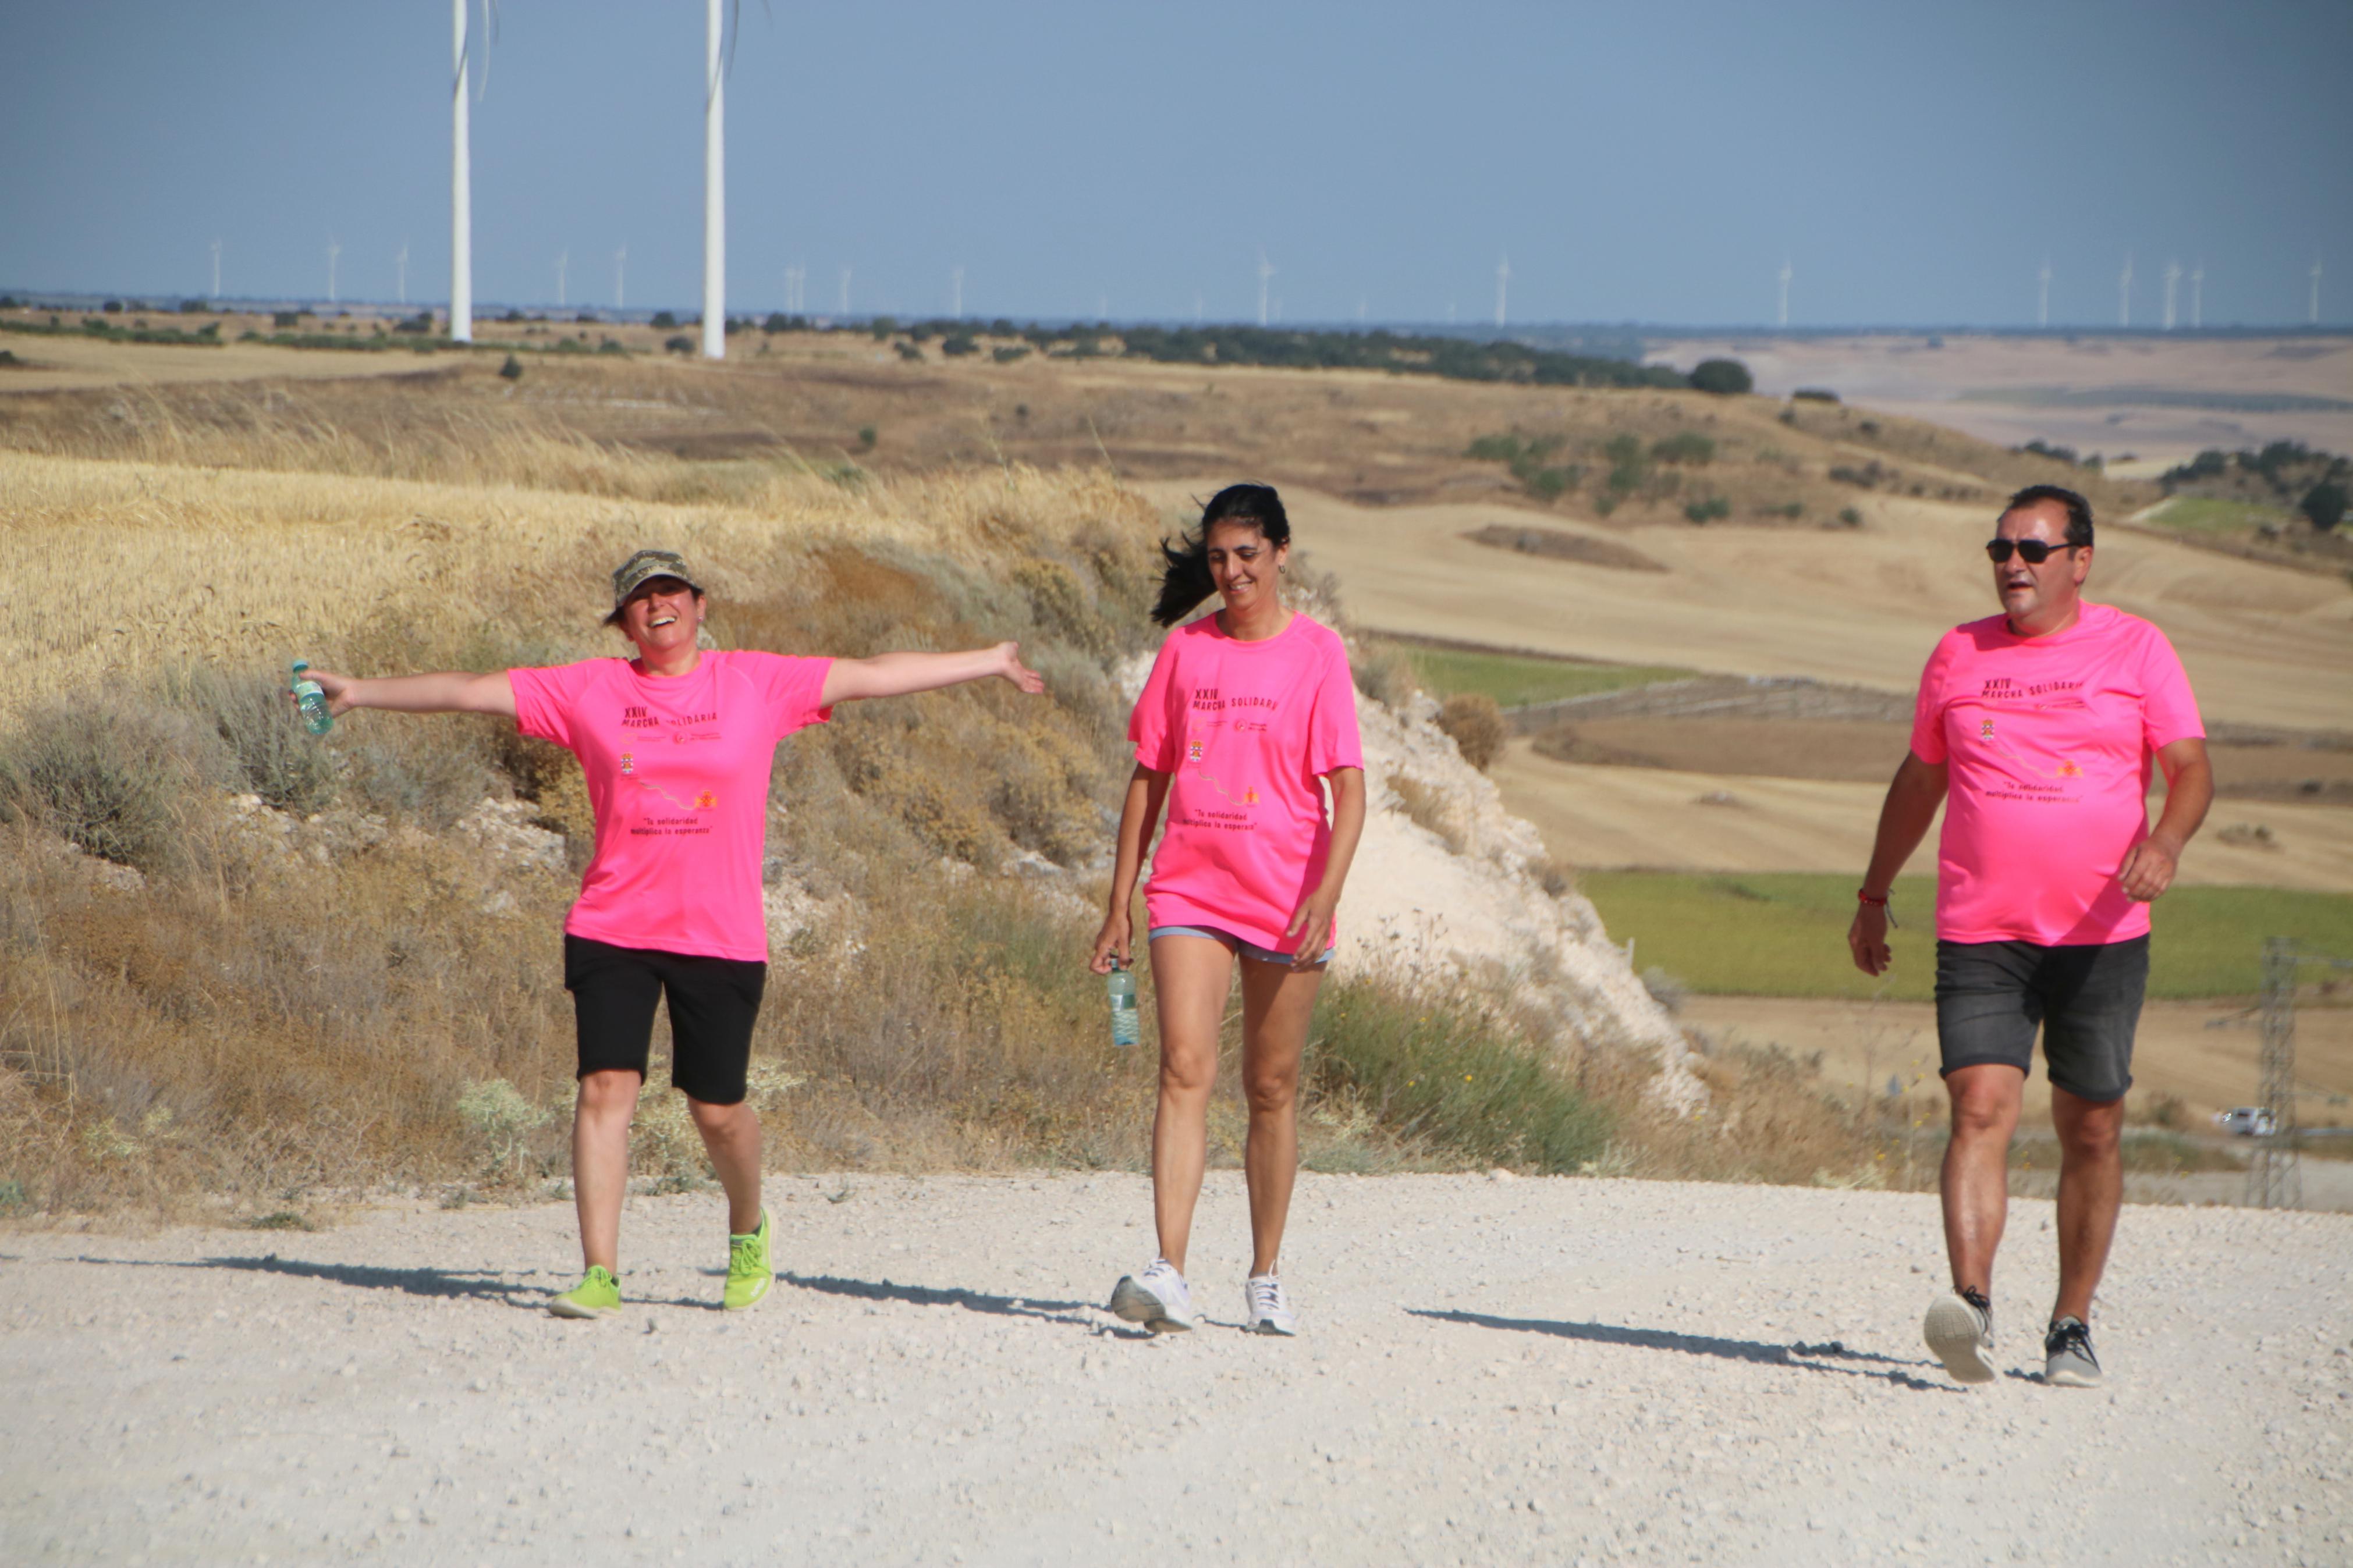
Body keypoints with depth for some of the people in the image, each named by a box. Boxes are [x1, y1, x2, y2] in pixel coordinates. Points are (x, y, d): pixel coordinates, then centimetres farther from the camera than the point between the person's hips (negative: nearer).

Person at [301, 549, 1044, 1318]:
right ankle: (600, 1275, -10)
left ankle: (747, 1228, 33)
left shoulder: (757, 684, 5)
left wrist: (992, 662, 8)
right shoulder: (589, 692, 5)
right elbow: (468, 692, 5)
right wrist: (359, 693, 1)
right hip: (612, 930, 0)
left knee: (717, 1108, 3)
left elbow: (872, 676, 7)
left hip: (722, 936, 0)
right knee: (606, 1088, -12)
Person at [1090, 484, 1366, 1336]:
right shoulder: (1185, 649, 6)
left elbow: (1348, 788, -7)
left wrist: (1325, 896, -21)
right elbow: (1149, 779, 12)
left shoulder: (1317, 652, -3)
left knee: (1272, 1090, 7)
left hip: (1286, 902, -1)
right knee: (1185, 1071, -14)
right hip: (1190, 892, 2)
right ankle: (1168, 1273, -23)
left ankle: (1265, 1280, 19)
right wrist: (1119, 905, 9)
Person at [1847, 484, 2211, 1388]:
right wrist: (1874, 896, 26)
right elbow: (1920, 779, 22)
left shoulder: (2135, 650, 4)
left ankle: (2072, 1328, 16)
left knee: (2091, 1130, 5)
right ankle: (1971, 1306, -28)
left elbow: (2191, 769, 0)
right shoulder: (1959, 655, 11)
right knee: (1981, 1108, -16)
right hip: (1979, 935, 1)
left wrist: (2164, 842, -22)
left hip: (2101, 934, -1)